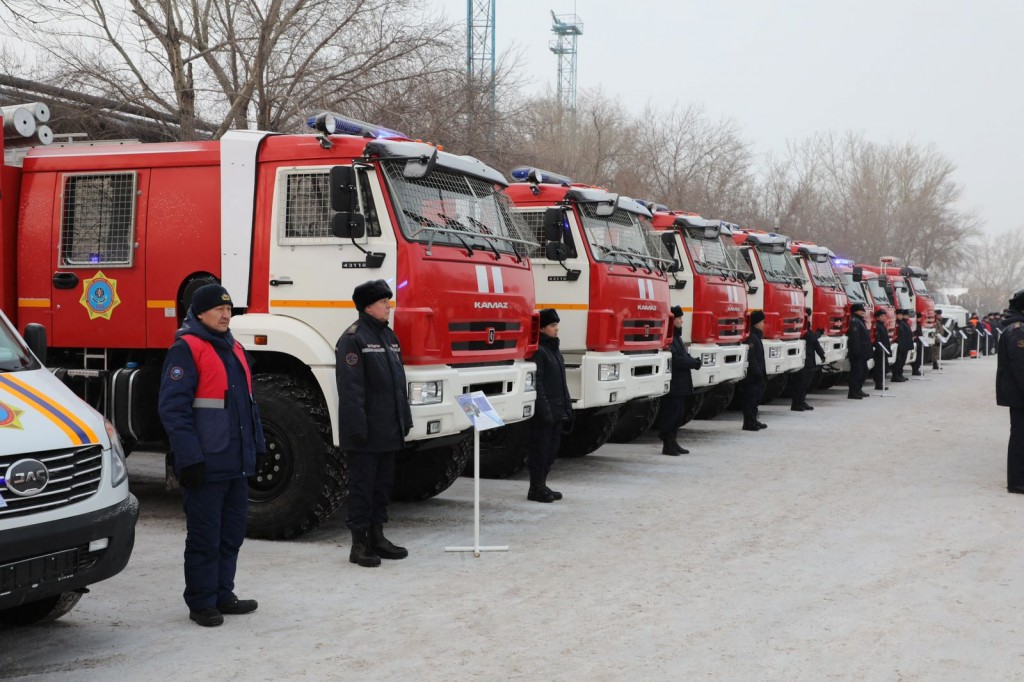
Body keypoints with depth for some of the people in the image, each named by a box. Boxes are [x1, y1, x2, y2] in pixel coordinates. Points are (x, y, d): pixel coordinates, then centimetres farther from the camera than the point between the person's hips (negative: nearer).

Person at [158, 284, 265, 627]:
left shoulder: (233, 349, 17)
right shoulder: (186, 350, -9)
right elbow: (173, 407, -16)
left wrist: (258, 445, 18)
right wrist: (190, 457, -20)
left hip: (237, 463, 8)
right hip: (207, 465, -8)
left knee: (231, 535, 14)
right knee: (204, 537, -1)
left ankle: (223, 595, 25)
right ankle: (201, 603, 9)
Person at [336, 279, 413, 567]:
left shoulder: (389, 336, 15)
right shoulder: (353, 338, -12)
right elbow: (350, 388, -17)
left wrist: (404, 419, 15)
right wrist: (358, 427, -21)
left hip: (389, 430, 8)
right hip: (366, 432, -8)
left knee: (384, 483, 14)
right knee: (362, 485, -2)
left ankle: (377, 537, 23)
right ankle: (359, 544, 5)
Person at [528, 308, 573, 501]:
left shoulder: (555, 350, 15)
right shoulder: (539, 351, -13)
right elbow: (537, 384, -17)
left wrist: (567, 407, 14)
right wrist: (545, 410, -20)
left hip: (557, 411, 9)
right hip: (544, 413, -9)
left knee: (551, 450, 12)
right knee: (540, 449, -2)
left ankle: (541, 485, 21)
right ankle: (535, 489, 5)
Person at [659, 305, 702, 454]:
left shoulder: (676, 337, 17)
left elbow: (683, 356, 20)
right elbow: (674, 360, -22)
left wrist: (693, 361, 0)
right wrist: (693, 363, -15)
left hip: (681, 384, 10)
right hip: (673, 384, -10)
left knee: (679, 413, 13)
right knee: (672, 413, -5)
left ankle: (672, 442, 20)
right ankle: (668, 444, 2)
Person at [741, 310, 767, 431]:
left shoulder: (757, 337, 17)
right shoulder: (751, 338, -16)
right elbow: (751, 358, -22)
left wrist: (762, 373, 20)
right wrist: (757, 372, -21)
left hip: (757, 376, 10)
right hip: (752, 376, -10)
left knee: (755, 398, 15)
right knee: (751, 398, -6)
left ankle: (753, 420, 23)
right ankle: (749, 422, -2)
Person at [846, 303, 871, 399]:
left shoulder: (860, 321, 19)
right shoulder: (854, 322, -14)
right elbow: (854, 338, -23)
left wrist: (867, 351, 22)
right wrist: (856, 351, -28)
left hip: (862, 353, 11)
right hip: (857, 353, -11)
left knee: (863, 372, 16)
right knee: (856, 372, -9)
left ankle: (858, 390, 25)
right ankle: (853, 392, -7)